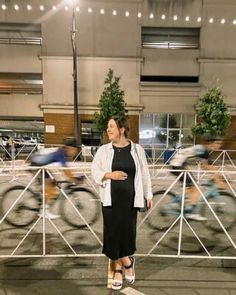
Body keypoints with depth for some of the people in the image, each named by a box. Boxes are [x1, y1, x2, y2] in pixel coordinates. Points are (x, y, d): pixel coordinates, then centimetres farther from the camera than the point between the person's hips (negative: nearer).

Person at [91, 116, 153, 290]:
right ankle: (126, 263, 30)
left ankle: (119, 267, 29)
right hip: (111, 198, 1)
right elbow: (95, 171, 3)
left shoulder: (137, 149, 1)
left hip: (130, 198, -1)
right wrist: (109, 174, -15)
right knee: (113, 232, 4)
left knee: (127, 231, 3)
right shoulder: (103, 150, 1)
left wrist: (148, 195, 5)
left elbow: (144, 173, 5)